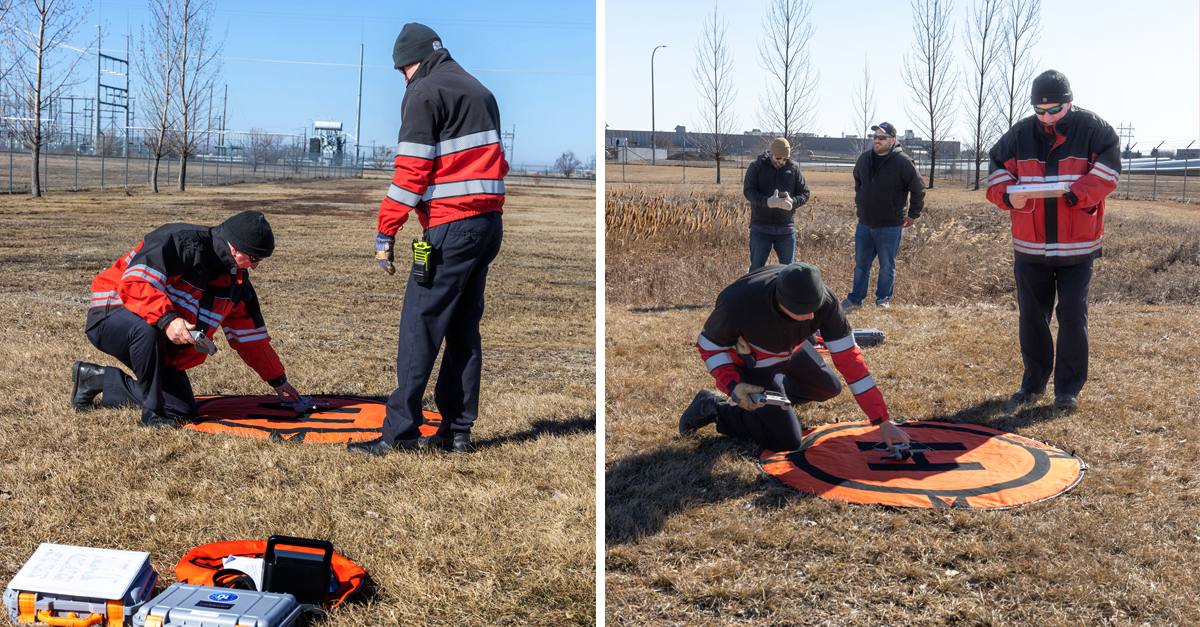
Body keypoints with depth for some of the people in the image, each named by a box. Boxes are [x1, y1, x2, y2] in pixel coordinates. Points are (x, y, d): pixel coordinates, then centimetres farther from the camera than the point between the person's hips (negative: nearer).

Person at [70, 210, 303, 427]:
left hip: (159, 342, 8)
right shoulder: (182, 243, -25)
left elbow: (249, 335, 11)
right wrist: (166, 319, -48)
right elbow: (135, 282, -35)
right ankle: (153, 410, -21)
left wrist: (277, 380, 13)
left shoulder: (236, 279, 2)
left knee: (182, 411, 0)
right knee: (147, 328, -42)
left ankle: (95, 379, 15)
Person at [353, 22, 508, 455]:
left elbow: (411, 169, -11)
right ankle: (457, 432, 13)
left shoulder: (424, 92, -3)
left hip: (450, 225, -8)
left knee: (419, 327, -5)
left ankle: (400, 432, -3)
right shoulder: (480, 91, 23)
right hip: (490, 222, 8)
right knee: (464, 330, 11)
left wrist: (385, 232, -9)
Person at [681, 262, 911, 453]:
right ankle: (714, 409, 5)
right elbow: (709, 343, -22)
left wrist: (882, 421, -25)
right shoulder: (737, 305, -43)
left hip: (791, 351, 5)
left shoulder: (824, 300, -32)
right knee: (786, 442, -8)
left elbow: (849, 358, -26)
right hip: (753, 363, -5)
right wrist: (733, 387, -38)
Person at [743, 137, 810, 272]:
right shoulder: (756, 166, 1)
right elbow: (748, 191, -8)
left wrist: (792, 202, -16)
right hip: (761, 227, -2)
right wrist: (767, 201, -26)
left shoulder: (793, 168, 7)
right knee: (757, 267, 3)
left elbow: (804, 193, 7)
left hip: (786, 228, 2)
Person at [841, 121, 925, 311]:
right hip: (864, 223, 5)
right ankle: (855, 299, 19)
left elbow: (918, 189, -3)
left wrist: (913, 215, -1)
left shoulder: (902, 161, -10)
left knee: (887, 266, 6)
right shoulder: (864, 159, 7)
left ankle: (883, 299, 19)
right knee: (861, 264, 11)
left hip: (890, 226, -5)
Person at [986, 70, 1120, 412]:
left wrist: (1075, 195, -23)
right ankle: (1034, 382, 24)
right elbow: (997, 169, 7)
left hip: (1077, 245, -3)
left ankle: (1068, 389, 12)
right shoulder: (1020, 134, 3)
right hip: (1030, 244, 3)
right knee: (1030, 315, 9)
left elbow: (1107, 171, -8)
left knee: (1073, 315, -1)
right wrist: (1008, 196, -13)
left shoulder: (1092, 128, -4)